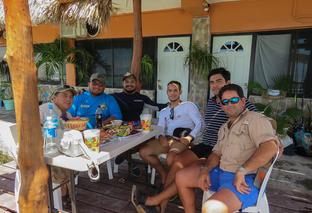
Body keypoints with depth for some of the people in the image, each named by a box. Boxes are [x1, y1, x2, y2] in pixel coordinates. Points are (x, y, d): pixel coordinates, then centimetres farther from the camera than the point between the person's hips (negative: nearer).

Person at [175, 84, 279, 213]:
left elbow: (270, 148, -23)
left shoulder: (254, 119, -9)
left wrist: (241, 171, -23)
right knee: (181, 177, 6)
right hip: (220, 172, 9)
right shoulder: (225, 128, 18)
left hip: (246, 179, -8)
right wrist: (205, 169, -1)